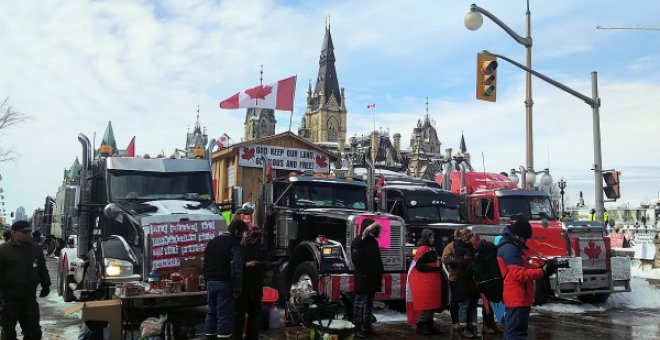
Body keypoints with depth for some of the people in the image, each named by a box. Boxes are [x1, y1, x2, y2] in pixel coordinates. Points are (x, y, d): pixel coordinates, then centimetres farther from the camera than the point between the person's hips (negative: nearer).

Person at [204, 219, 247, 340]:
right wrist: (237, 289, -14)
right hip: (225, 284, -7)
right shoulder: (234, 245, -12)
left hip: (211, 283, 7)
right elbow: (236, 269, -19)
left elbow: (205, 265, 18)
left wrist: (208, 281, 20)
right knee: (225, 314, -4)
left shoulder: (212, 242, 14)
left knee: (211, 312, 15)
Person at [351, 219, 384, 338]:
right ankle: (357, 327, -1)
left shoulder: (373, 241, 14)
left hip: (373, 278, 8)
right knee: (360, 301, -4)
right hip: (362, 278, -7)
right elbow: (356, 260, -17)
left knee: (369, 301, 11)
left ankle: (367, 325, 17)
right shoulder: (357, 242, -9)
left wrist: (379, 274, 11)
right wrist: (365, 273, -19)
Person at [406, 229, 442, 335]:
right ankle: (421, 326, 0)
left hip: (432, 281, 10)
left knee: (432, 303, 12)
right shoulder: (422, 249, -14)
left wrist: (438, 263, 6)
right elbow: (419, 266, -21)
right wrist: (434, 267, -20)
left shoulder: (432, 249, 16)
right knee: (426, 304, -7)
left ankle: (429, 325, 20)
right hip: (424, 282, -10)